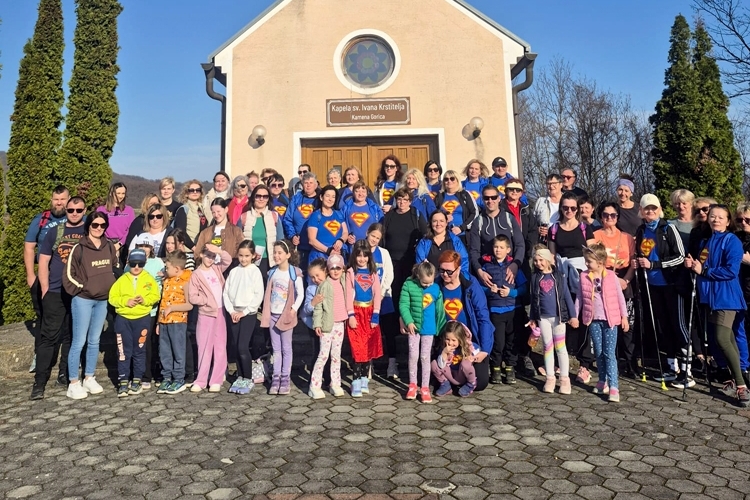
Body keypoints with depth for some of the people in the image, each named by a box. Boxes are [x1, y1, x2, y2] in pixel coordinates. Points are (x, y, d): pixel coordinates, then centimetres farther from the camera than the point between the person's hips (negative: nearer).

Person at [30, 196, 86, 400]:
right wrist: (45, 290, -2)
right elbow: (43, 262, 5)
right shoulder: (55, 232, 5)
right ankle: (40, 381, 3)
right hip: (56, 292, -1)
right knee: (49, 336, -2)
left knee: (72, 336, 10)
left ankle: (65, 375, 22)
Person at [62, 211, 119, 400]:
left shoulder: (109, 246, 5)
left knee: (94, 341, 13)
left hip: (103, 300, 5)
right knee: (79, 342, -2)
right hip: (83, 300, -5)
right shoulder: (79, 248, -9)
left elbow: (116, 268, 17)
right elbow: (68, 275, -8)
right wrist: (81, 288, -10)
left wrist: (112, 287, 9)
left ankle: (89, 378, 23)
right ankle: (74, 383, 7)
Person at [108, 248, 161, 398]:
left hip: (142, 319, 0)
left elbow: (155, 296, -3)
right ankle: (123, 382, 8)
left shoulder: (149, 279, 4)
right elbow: (112, 297, 1)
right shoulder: (122, 279, 5)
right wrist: (125, 301, -14)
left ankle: (137, 381, 16)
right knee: (124, 351, 2)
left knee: (139, 351, 7)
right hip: (123, 319, 1)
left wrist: (145, 300, -20)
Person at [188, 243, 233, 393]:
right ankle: (201, 380, 12)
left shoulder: (217, 269, 11)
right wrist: (207, 300, -13)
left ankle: (216, 380, 10)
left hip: (220, 312, 4)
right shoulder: (196, 275, -2)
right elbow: (192, 297, -7)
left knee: (220, 347, 4)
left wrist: (218, 250, -8)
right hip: (205, 314, -4)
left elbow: (228, 259, 1)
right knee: (205, 348, 2)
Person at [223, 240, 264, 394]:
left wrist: (244, 312, -12)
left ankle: (248, 380, 2)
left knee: (243, 347, -10)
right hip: (234, 314, 5)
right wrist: (231, 311, -5)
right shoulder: (233, 271, 8)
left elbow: (258, 296, -10)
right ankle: (240, 377, 19)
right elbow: (226, 292, 7)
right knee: (237, 347, 8)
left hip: (249, 314, -4)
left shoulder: (255, 271, -5)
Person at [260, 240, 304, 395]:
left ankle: (285, 378, 11)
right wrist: (266, 313, 4)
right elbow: (268, 293, 10)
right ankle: (276, 377, 14)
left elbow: (301, 294, -8)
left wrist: (294, 309, -15)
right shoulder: (272, 272, 6)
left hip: (286, 315, -4)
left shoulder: (294, 273, -9)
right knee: (276, 348, 9)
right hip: (273, 314, 4)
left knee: (286, 348, 4)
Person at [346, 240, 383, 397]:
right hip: (356, 313, -3)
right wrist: (351, 315, -12)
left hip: (370, 313, 3)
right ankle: (356, 381, 1)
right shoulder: (351, 272, 1)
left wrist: (375, 315, -6)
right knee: (358, 348, -7)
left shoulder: (373, 272, 7)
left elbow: (377, 294, 3)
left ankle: (364, 378, 17)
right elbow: (349, 294, -4)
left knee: (370, 347, 5)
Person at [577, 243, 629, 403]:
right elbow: (579, 297, 7)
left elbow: (620, 297, 0)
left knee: (609, 354, -6)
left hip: (610, 320, -3)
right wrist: (574, 315, 7)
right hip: (594, 320, 3)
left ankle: (613, 387, -5)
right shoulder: (584, 277, 1)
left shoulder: (611, 276, -6)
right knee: (599, 353, 12)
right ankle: (602, 382, 25)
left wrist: (624, 317, 0)